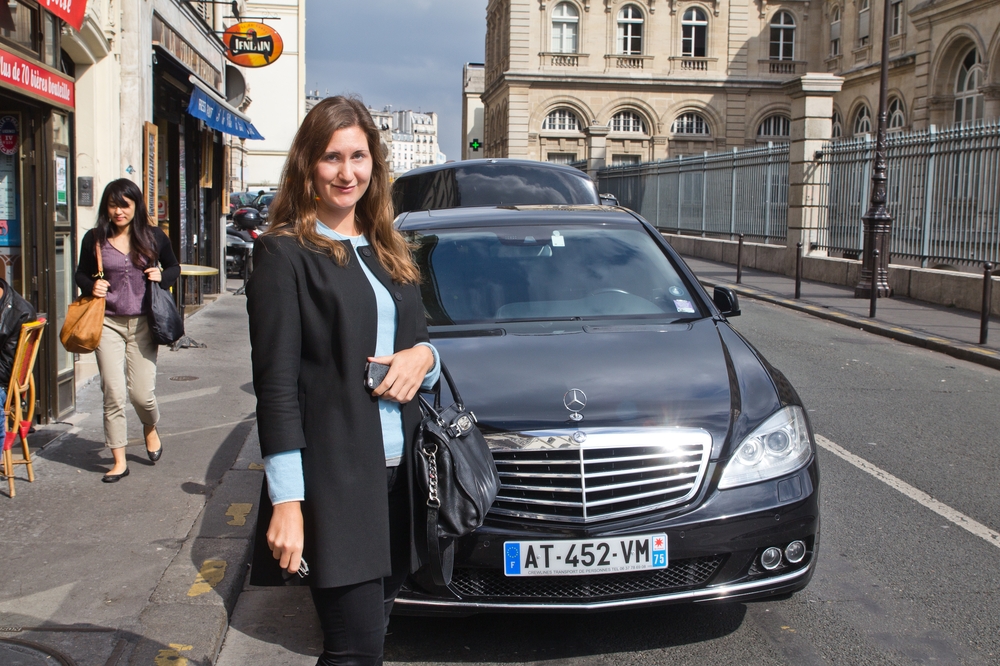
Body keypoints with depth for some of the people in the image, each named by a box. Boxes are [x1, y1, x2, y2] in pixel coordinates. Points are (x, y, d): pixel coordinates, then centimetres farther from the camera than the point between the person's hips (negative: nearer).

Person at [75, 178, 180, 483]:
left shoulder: (153, 237, 2)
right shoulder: (94, 239, 1)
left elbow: (174, 267, 15)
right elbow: (81, 274, 12)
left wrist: (162, 276, -6)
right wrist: (92, 286, -10)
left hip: (142, 323, 0)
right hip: (108, 323, 0)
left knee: (141, 393, 0)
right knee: (113, 394, -1)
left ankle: (150, 429, 36)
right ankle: (119, 461, 11)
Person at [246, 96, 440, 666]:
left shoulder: (387, 251, 15)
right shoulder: (286, 253, -6)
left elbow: (419, 337, 22)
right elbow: (276, 385, -10)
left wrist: (422, 356, -4)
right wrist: (286, 503, -15)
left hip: (396, 472, 7)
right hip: (332, 479, -7)